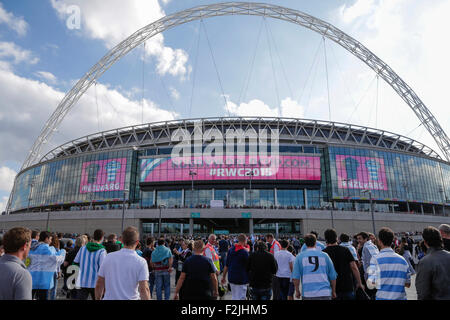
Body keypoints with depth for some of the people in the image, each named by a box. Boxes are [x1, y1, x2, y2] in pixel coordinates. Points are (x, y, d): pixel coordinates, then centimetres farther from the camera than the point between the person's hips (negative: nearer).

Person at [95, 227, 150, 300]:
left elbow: (99, 285, 5)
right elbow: (144, 289, -16)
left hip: (108, 297, 3)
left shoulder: (108, 257, -2)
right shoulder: (141, 262, -11)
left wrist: (98, 299, 17)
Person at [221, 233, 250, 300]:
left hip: (231, 278, 6)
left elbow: (226, 265, 8)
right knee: (240, 298, 1)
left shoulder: (230, 249, 3)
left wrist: (223, 276, 16)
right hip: (241, 279, -6)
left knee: (234, 297, 20)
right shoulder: (244, 252, -17)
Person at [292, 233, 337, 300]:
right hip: (325, 293, 1)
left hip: (308, 294, -1)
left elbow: (295, 277, -1)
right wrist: (333, 292, 21)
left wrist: (297, 291, 12)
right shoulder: (324, 255, 5)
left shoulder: (300, 256, 1)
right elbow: (333, 276, 9)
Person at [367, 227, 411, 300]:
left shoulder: (376, 259, -10)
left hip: (383, 297, -4)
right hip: (401, 297, 4)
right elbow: (408, 284, 12)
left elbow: (371, 283, -12)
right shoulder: (402, 259, 4)